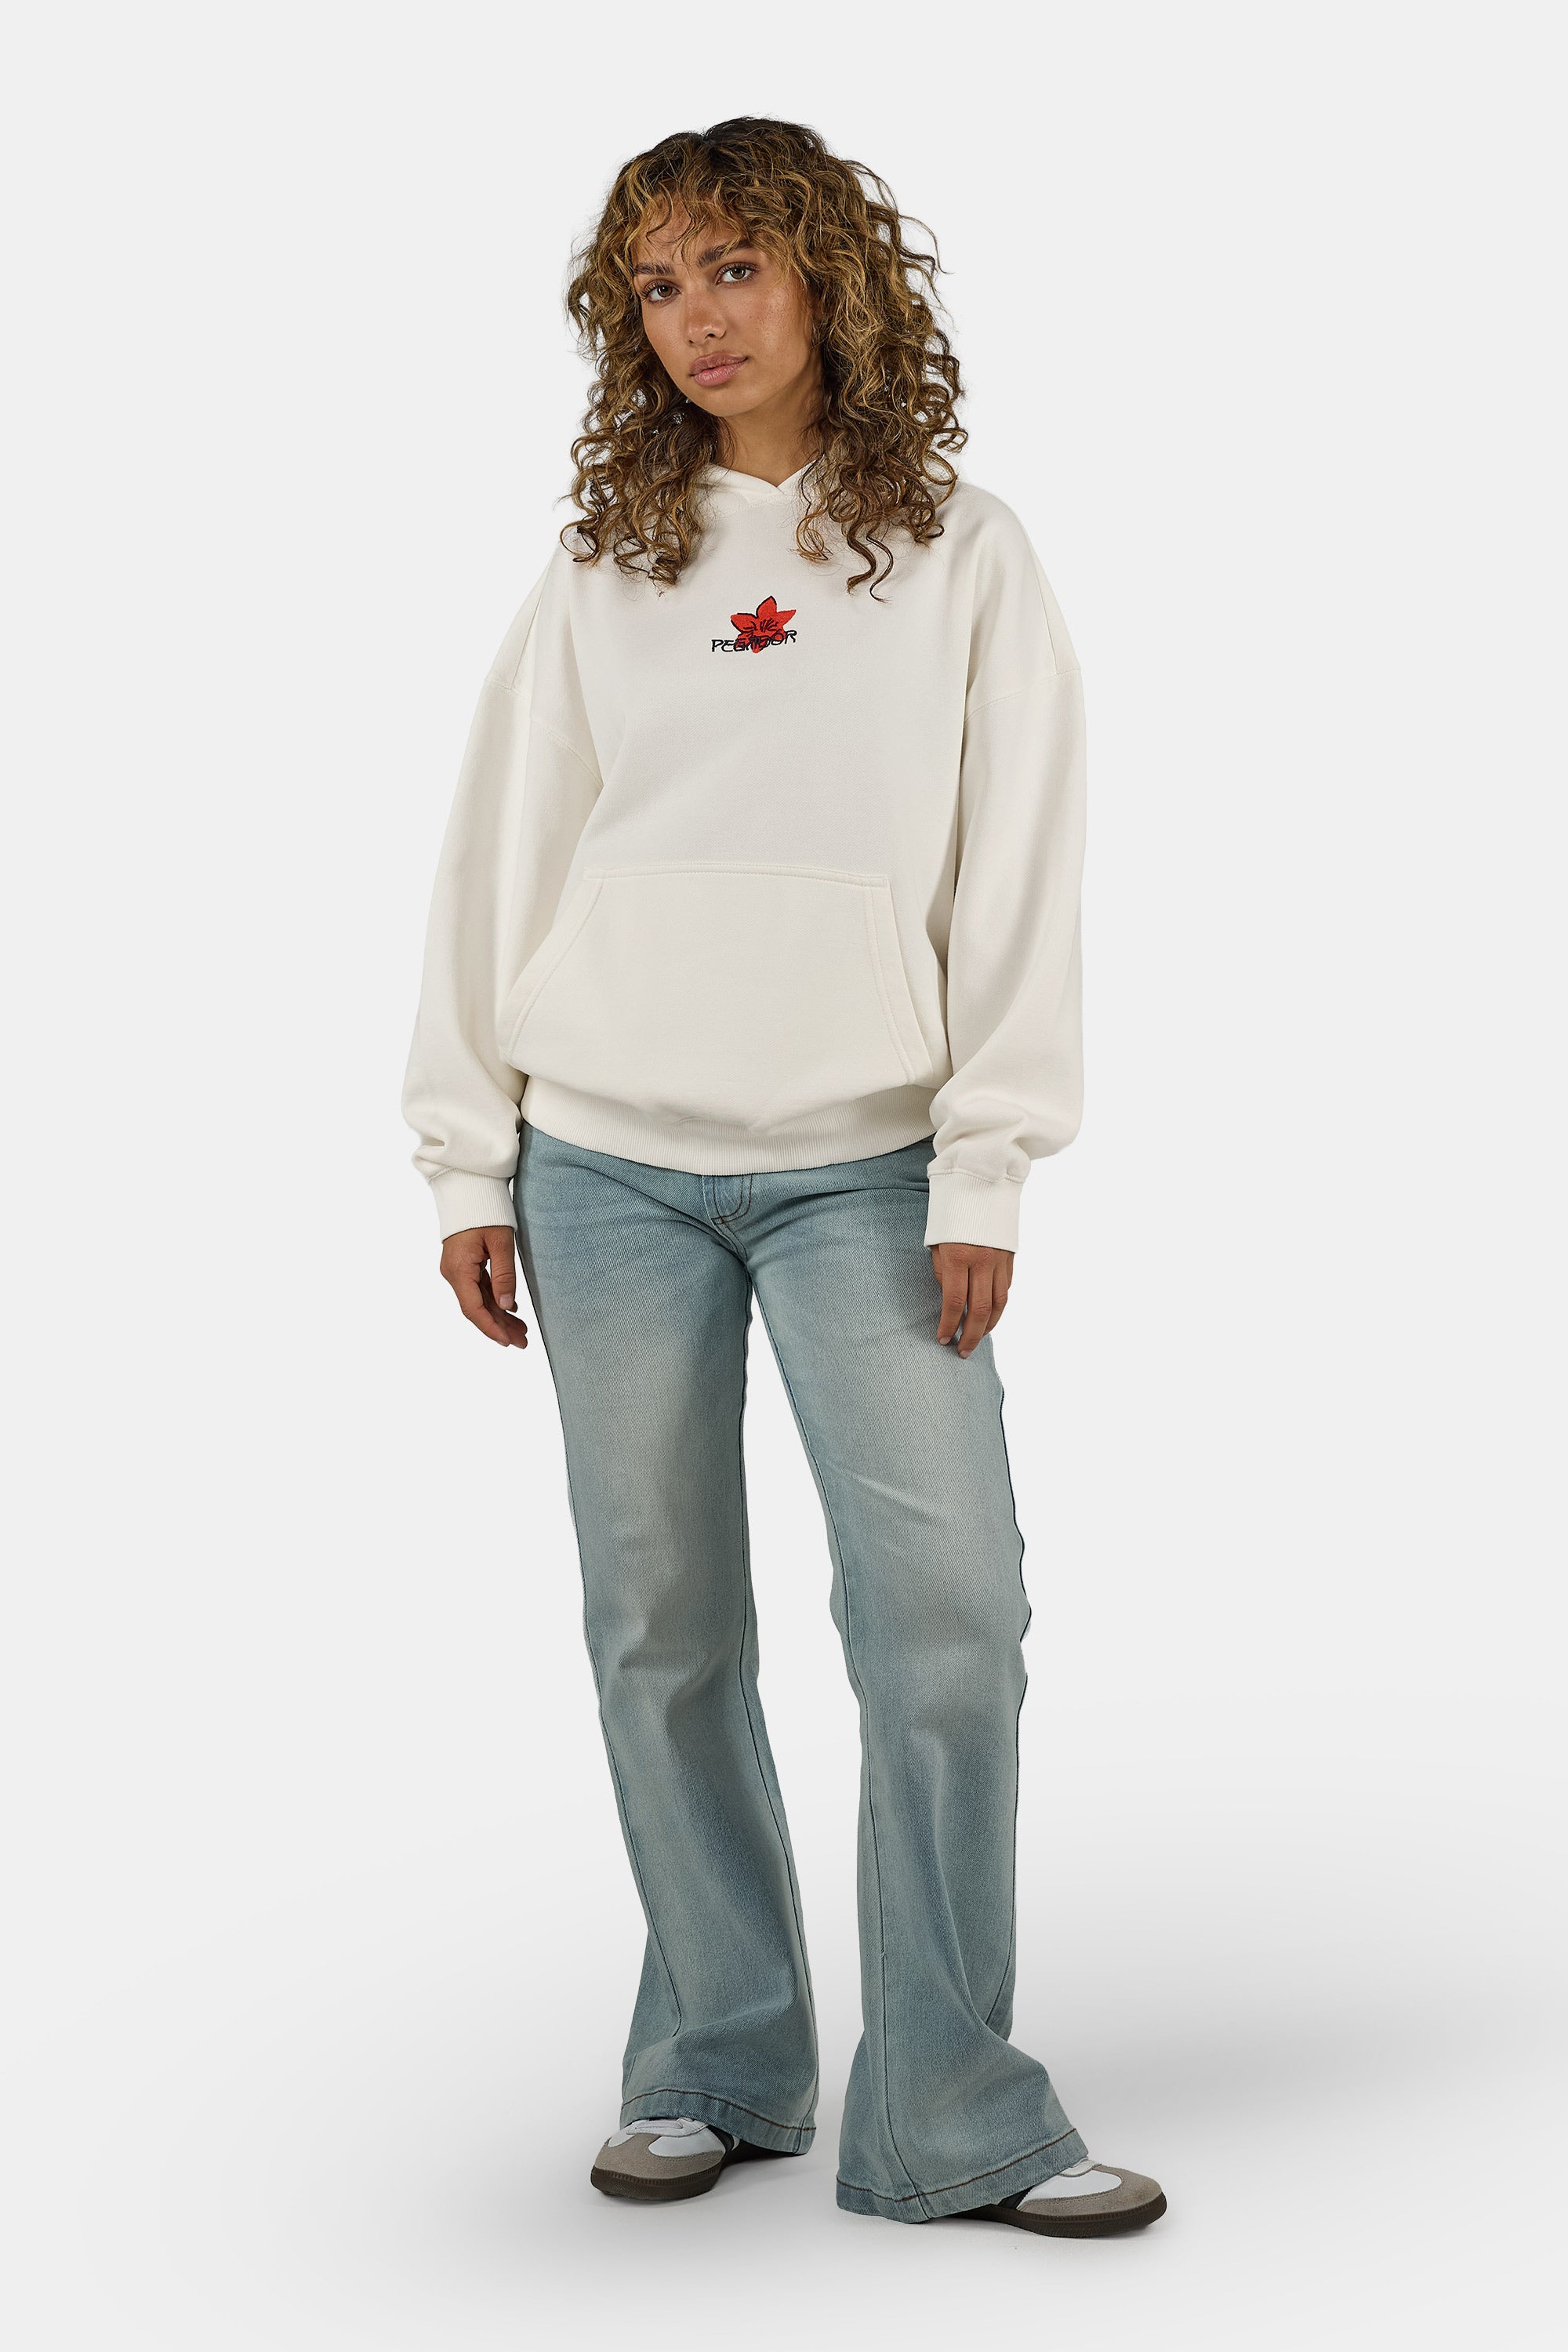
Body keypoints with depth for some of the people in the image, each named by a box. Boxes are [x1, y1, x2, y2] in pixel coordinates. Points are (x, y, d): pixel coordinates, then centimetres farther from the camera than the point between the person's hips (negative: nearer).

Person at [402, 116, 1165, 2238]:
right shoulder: (602, 572, 7)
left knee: (949, 1608, -9)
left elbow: (1019, 870, 0)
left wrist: (987, 1169, -7)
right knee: (664, 1627, 4)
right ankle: (716, 2068, 18)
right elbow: (498, 864, 9)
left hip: (862, 1165, -1)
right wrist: (470, 1162, 4)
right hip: (606, 1164, 2)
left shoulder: (962, 555, 4)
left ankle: (951, 2119, 1)